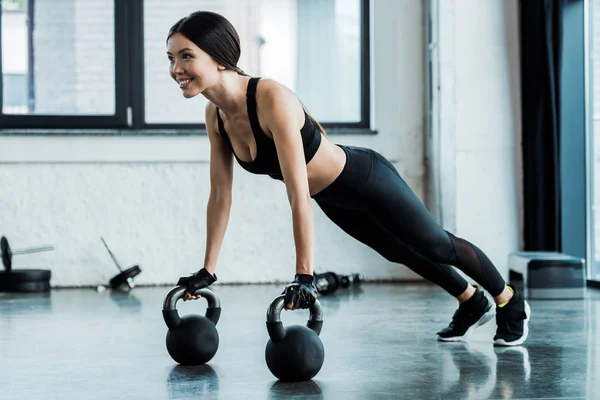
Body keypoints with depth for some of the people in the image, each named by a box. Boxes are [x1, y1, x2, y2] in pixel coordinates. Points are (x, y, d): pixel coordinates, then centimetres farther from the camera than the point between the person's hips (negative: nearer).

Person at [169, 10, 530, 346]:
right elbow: (221, 196, -6)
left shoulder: (273, 99, -39)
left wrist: (305, 277, -40)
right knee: (399, 252, 27)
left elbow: (299, 196, -40)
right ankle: (473, 303, 52)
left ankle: (511, 302, 41)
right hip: (333, 199, 7)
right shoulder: (215, 115, -16)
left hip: (369, 181, -7)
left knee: (436, 247, 14)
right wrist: (207, 271, -4)